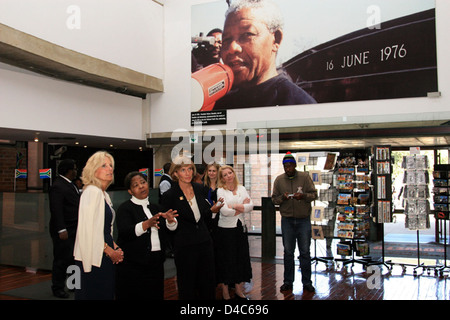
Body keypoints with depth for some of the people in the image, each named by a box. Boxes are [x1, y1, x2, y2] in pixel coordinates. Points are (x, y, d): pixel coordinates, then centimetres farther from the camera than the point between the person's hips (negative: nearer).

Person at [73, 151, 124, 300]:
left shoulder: (104, 195, 17)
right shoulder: (92, 191, -12)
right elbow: (88, 229, -19)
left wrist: (115, 248, 5)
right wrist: (110, 251, -12)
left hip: (105, 258, 9)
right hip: (94, 259, -9)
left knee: (107, 294, 11)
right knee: (95, 294, -3)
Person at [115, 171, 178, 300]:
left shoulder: (156, 208, 15)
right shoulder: (125, 208, -3)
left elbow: (170, 231, 9)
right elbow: (125, 232, -18)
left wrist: (170, 221, -14)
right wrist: (147, 224, -34)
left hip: (156, 264, 5)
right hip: (133, 265, -5)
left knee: (155, 295, 8)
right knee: (134, 296, -2)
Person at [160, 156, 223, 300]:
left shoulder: (199, 188, 5)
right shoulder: (169, 195, -10)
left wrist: (211, 210, -1)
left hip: (204, 242, 5)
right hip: (184, 246, -5)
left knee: (208, 283, 13)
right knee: (187, 287, 8)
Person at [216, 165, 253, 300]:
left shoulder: (241, 188, 7)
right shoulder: (221, 190, -6)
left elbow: (251, 206, -4)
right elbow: (224, 211, -18)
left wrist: (235, 206, -15)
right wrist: (243, 207, -7)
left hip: (241, 228, 5)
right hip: (226, 229, -4)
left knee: (242, 257, 10)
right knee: (227, 259, 4)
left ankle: (239, 290, 25)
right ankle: (225, 292, 19)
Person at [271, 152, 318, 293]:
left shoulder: (305, 177, 0)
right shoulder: (279, 179, 5)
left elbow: (314, 194, -2)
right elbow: (274, 199, 6)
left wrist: (303, 196, -21)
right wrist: (282, 197, -15)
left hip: (304, 219, -1)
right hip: (287, 220, 1)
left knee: (305, 252, 4)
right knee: (288, 252, 7)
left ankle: (307, 282, 14)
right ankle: (288, 281, 18)